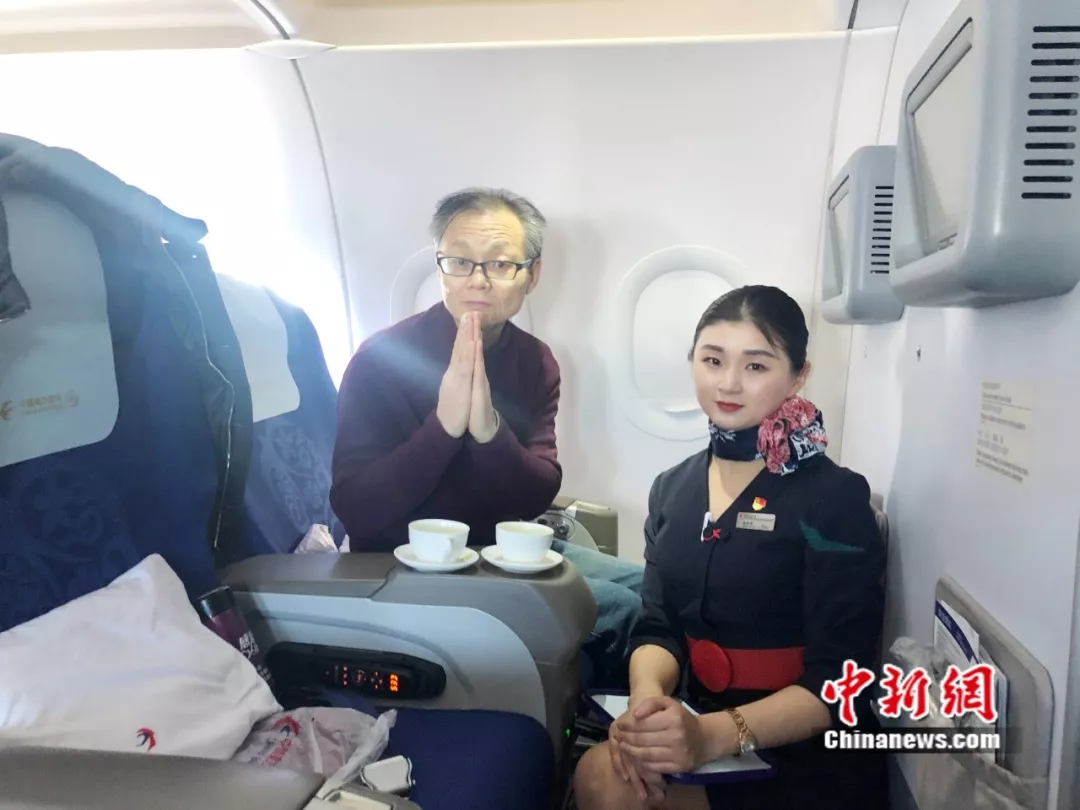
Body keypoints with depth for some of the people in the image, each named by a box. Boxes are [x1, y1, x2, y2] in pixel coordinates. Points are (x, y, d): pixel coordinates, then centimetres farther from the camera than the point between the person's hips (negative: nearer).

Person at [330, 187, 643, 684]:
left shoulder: (535, 361, 0)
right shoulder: (382, 358, -16)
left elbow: (539, 498, -8)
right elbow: (355, 510, -21)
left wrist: (489, 429, -28)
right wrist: (444, 424, -33)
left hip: (506, 550, 6)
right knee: (619, 609, -17)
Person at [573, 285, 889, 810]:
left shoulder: (836, 498, -11)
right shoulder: (672, 488, 5)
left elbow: (839, 682, -16)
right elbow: (658, 626, 1)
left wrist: (715, 735, -31)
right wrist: (647, 699, -22)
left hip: (809, 759, -4)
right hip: (701, 722, 5)